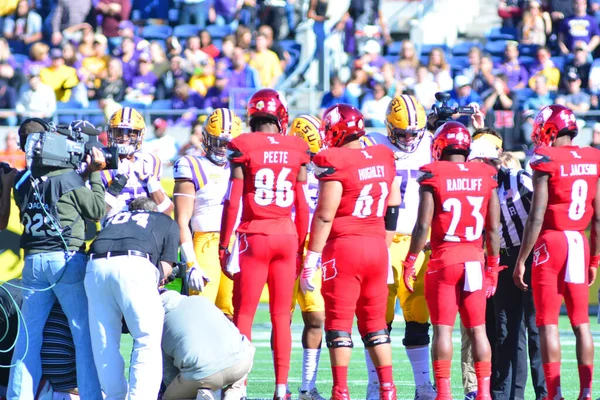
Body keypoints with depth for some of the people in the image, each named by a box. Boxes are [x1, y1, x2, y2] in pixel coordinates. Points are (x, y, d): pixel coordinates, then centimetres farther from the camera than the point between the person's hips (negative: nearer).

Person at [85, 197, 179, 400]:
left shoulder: (116, 218, 39)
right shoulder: (168, 223, 29)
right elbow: (165, 267, 17)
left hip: (96, 266, 3)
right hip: (135, 266, -3)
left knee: (104, 345, 10)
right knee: (147, 340, 0)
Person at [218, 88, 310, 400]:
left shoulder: (243, 147, -5)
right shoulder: (297, 149, 4)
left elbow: (232, 202, -6)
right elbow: (302, 206, 7)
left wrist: (224, 246, 0)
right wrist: (300, 247, 16)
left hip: (254, 237, -3)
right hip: (287, 237, 3)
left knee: (244, 314, 2)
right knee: (281, 316, 8)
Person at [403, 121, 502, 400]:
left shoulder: (433, 178, -6)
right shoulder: (485, 179, 3)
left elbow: (423, 226, -9)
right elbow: (493, 229, 6)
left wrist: (410, 262, 0)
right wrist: (492, 268, 16)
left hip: (443, 261, -3)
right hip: (475, 260, 3)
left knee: (442, 328, 0)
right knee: (477, 329, 8)